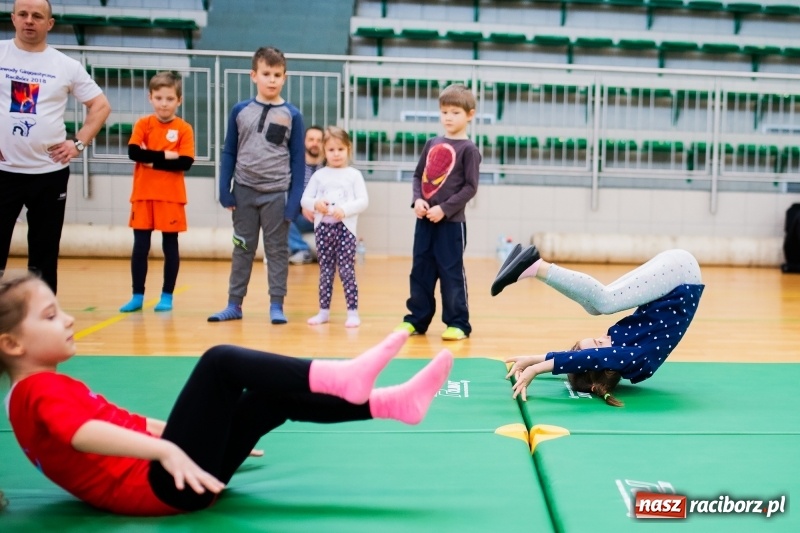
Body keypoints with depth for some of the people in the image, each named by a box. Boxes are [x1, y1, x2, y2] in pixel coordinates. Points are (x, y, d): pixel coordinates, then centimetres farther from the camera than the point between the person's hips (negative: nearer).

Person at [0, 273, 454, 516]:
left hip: (170, 479, 9)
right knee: (220, 362, -21)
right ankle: (339, 375, -24)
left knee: (273, 399, 4)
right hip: (167, 485, -9)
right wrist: (166, 450, -46)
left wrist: (211, 434, 30)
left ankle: (391, 403, -4)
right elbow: (84, 433, -30)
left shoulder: (51, 390, 22)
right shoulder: (40, 391, -9)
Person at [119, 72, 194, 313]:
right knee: (140, 246, 6)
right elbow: (133, 152, -9)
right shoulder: (143, 124, 4)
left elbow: (186, 162, -11)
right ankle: (137, 296, 16)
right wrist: (164, 155, -14)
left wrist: (152, 160, -11)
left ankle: (167, 296, 16)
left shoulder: (184, 128, -2)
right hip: (143, 194, 2)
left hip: (171, 196, -2)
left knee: (170, 245, 6)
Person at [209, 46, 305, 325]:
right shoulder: (240, 110, 1)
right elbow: (229, 153, 5)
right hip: (244, 191, 2)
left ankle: (276, 306, 15)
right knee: (242, 249, 11)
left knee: (277, 250, 6)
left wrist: (294, 199, -7)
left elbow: (298, 160, -2)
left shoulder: (292, 114, -2)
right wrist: (225, 191, -1)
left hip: (277, 194, -2)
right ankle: (234, 304, 20)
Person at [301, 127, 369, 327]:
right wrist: (316, 204, -13)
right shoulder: (319, 175, 8)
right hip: (323, 227, 3)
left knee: (346, 270, -5)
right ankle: (324, 311, 18)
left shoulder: (354, 175, 2)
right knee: (325, 271, 10)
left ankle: (352, 312, 2)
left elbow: (363, 201, -5)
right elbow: (305, 200, 8)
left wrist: (344, 209, -19)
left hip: (345, 227, -3)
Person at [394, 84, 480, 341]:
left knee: (451, 273, 0)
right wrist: (417, 200, -3)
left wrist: (444, 209, -17)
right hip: (424, 221, 6)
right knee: (420, 272, 11)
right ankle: (416, 320, 22)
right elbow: (418, 175, 15)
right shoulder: (432, 144, 12)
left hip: (451, 222, -6)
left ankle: (458, 324, 11)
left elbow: (470, 187, -10)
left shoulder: (468, 149, -5)